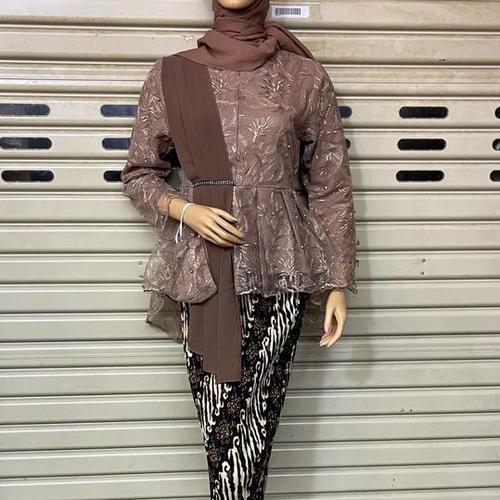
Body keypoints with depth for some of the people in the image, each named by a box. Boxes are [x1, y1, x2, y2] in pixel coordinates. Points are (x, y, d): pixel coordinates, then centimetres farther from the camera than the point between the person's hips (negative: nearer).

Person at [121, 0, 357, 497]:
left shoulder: (305, 78, 5)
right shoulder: (170, 75, 7)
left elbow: (330, 186, 7)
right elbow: (139, 173, 13)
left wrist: (337, 283, 5)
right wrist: (183, 209, -8)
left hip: (278, 269, 0)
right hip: (201, 267, 1)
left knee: (255, 423, -3)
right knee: (219, 424, 0)